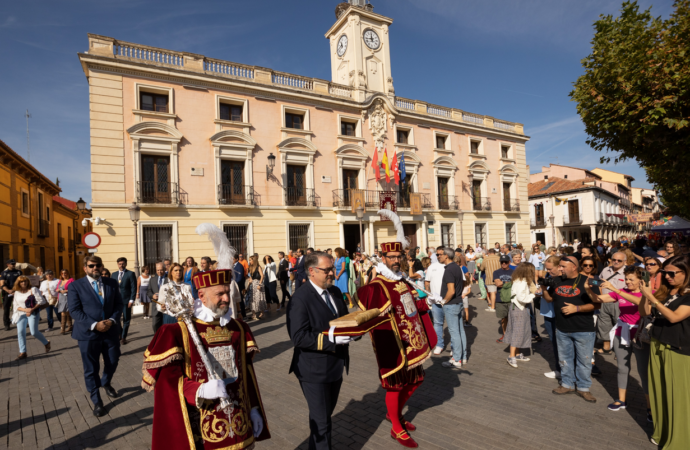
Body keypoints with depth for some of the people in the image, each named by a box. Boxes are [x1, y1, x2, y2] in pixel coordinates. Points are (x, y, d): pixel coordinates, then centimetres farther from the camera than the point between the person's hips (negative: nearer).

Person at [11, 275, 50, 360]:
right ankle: (23, 353, 3)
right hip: (21, 314, 5)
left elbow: (41, 301, -8)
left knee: (34, 332, -10)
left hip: (33, 313, -5)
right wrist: (25, 310, -13)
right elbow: (15, 306, 6)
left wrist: (32, 309, -16)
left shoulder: (33, 290, -4)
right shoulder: (17, 293, 9)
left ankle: (46, 343, 16)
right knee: (20, 332, -4)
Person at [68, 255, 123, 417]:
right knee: (91, 369, 7)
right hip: (88, 334, -3)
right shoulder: (75, 286, -5)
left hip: (111, 331, 3)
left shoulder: (112, 283, 4)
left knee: (112, 363, 16)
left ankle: (106, 383, 48)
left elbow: (119, 304, 5)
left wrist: (112, 320, -13)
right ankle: (96, 401, 24)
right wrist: (94, 325, -19)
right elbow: (75, 310, -10)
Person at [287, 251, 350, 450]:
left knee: (326, 414, 26)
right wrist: (330, 338, -32)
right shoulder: (300, 299, -21)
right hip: (314, 370, -8)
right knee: (321, 421, 6)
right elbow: (298, 337, -26)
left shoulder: (335, 291, 4)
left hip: (335, 365, 8)